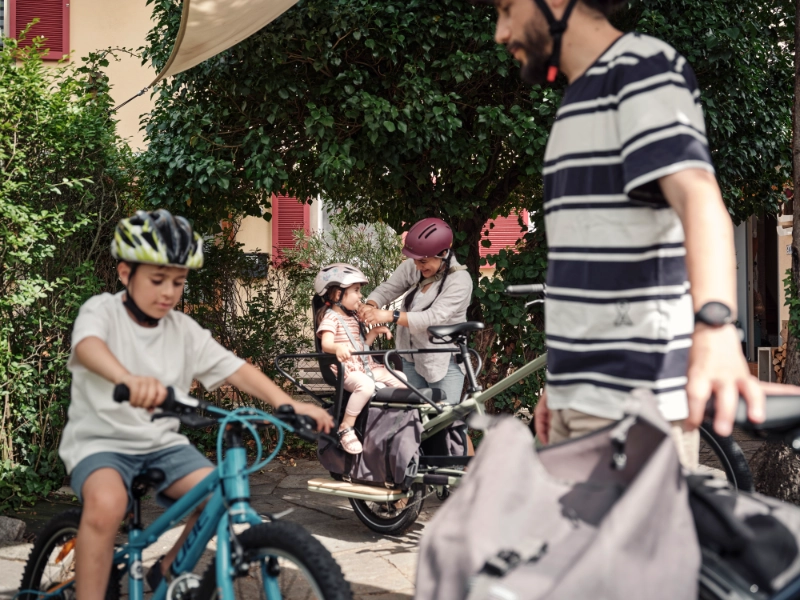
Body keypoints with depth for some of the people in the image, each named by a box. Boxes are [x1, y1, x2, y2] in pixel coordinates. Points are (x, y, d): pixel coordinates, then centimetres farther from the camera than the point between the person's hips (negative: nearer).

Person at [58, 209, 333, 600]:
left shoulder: (184, 330, 5)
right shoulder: (103, 311, -9)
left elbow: (235, 369, -3)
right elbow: (88, 346, -32)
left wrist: (287, 404, -23)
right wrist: (130, 380, -56)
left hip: (163, 444, 5)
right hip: (101, 440, -5)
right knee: (106, 504, -36)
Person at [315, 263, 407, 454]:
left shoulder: (354, 316, 18)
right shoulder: (331, 317, -10)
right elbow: (326, 343, -27)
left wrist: (375, 331, 7)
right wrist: (338, 348, -49)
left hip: (365, 366, 9)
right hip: (346, 369, -9)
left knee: (401, 380, -2)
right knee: (366, 385, -38)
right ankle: (346, 428, -28)